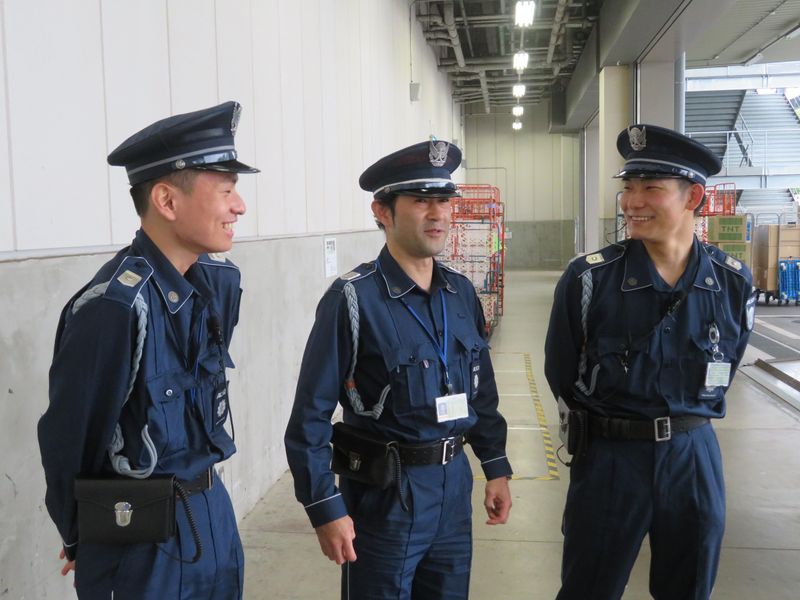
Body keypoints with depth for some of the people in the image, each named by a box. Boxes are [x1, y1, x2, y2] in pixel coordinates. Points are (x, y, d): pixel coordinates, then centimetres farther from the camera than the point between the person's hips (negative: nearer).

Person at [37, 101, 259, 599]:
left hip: (214, 508, 7)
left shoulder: (221, 281, -2)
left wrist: (200, 488, 15)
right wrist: (82, 540, 1)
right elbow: (70, 441, -15)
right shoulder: (114, 306, -25)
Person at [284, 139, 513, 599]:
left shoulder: (462, 293, 3)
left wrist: (496, 467, 12)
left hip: (454, 483, 6)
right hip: (385, 492, -6)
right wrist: (326, 508, -15)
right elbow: (312, 414, -15)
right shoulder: (354, 299, -17)